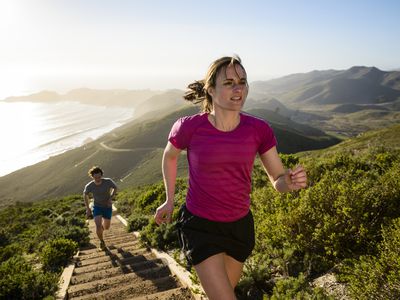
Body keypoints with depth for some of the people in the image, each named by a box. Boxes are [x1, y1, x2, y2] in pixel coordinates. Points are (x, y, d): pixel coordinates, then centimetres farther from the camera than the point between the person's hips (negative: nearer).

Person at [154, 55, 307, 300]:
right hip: (201, 226, -3)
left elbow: (278, 180, -6)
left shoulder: (259, 129, -12)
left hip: (240, 225, 4)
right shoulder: (189, 127, -18)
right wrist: (170, 201, 8)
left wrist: (292, 182, -29)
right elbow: (170, 155, 3)